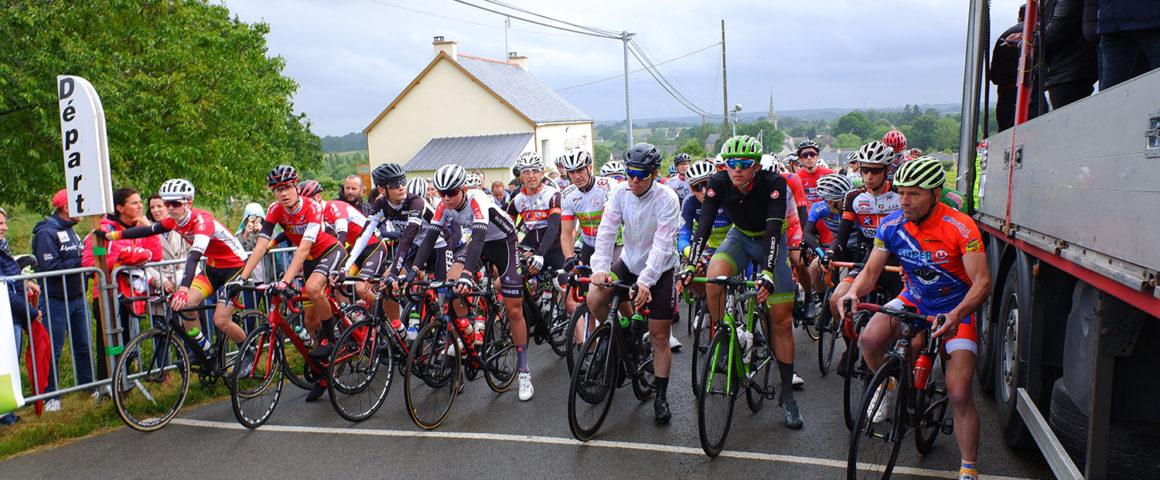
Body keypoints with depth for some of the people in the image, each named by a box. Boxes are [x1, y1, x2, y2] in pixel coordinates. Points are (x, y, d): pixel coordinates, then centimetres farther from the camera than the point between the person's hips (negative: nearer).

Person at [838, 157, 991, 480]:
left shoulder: (960, 227, -24)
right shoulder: (892, 225, -12)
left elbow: (982, 283, -26)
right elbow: (871, 270, -5)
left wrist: (956, 314, -44)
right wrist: (854, 293, -27)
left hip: (956, 309, -3)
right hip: (913, 299, 3)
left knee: (959, 395, -11)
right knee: (869, 340, -25)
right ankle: (886, 385, 9)